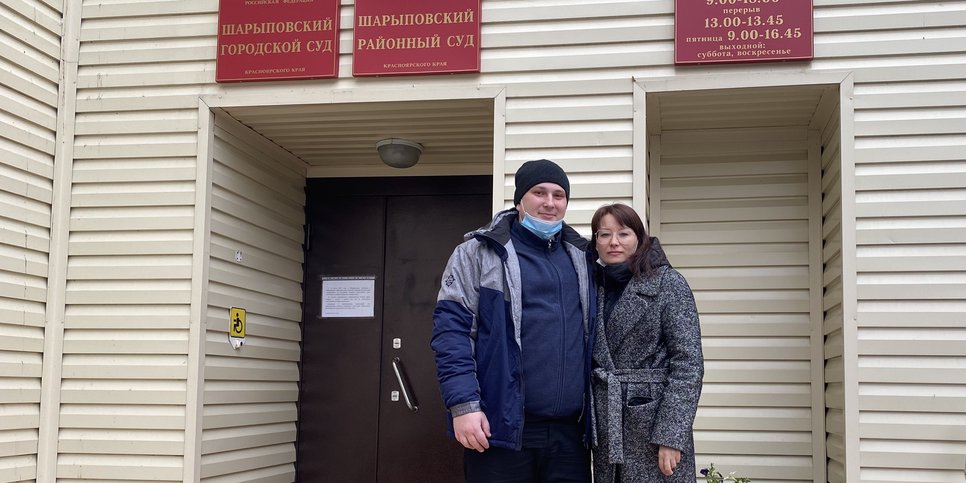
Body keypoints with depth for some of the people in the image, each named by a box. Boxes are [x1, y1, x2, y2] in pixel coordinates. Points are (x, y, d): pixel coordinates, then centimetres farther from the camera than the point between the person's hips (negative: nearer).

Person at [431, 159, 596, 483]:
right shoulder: (478, 253, 0)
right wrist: (463, 405, -16)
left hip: (570, 431, 4)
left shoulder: (581, 257, 15)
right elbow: (451, 329, -6)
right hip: (500, 429, -4)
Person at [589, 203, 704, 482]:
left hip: (654, 423, -4)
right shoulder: (594, 287, 9)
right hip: (606, 428, 5)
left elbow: (689, 363, -11)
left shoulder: (667, 283, -5)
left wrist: (671, 436, -17)